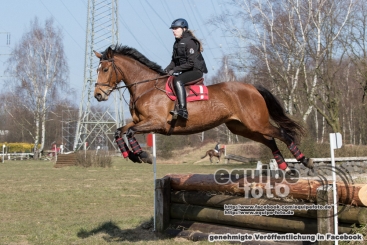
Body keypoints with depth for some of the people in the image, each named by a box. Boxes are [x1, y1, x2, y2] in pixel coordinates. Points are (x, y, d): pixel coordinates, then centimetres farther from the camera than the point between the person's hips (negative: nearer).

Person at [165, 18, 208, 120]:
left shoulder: (190, 42, -14)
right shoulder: (177, 43, 14)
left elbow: (191, 63, -20)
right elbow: (174, 60, 17)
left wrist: (175, 70, -20)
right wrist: (167, 69, -2)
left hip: (196, 71, -10)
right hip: (186, 72, 10)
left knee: (177, 80, -34)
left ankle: (183, 110, -45)